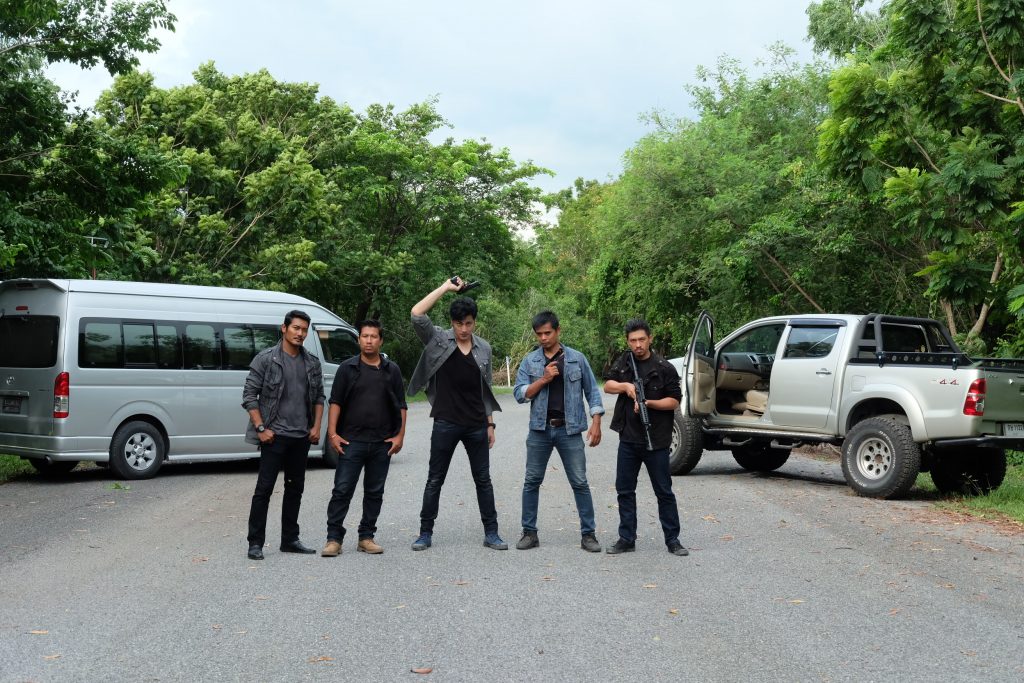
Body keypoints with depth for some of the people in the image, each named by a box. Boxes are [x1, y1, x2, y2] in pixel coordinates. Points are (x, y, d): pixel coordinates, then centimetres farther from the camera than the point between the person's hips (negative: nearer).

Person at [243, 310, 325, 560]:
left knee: (295, 488, 12)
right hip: (274, 435, -5)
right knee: (264, 488, -4)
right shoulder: (266, 358, -6)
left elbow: (318, 397, 16)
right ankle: (255, 543, 1)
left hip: (301, 437, 6)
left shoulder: (312, 363, 9)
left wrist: (316, 426, 3)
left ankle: (290, 539, 21)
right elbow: (249, 395, -7)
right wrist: (261, 428, -13)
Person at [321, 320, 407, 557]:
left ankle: (366, 537, 18)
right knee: (342, 490, -4)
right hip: (351, 441, -2)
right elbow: (335, 402, 1)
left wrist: (400, 435, 1)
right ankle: (334, 539, 1)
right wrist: (332, 433, -8)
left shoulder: (392, 370, 9)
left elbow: (401, 406, 10)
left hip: (382, 443, 3)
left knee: (374, 492, 9)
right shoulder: (347, 368, 4)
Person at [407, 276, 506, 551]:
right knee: (435, 479, 5)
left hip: (476, 425, 3)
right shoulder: (438, 340, -3)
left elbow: (486, 390, 12)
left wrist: (490, 424, 9)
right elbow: (416, 314, -19)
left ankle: (491, 533, 15)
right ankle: (426, 533, 14)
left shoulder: (484, 349, 6)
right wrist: (445, 287, -16)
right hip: (446, 423, -2)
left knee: (483, 479, 7)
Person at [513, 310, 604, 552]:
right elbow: (519, 393, -1)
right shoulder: (530, 361, 6)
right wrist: (544, 379, -13)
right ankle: (529, 532, 16)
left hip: (569, 430, -2)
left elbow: (592, 391, 5)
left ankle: (588, 534, 6)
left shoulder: (577, 359, 3)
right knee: (532, 481, 6)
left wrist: (596, 422, -4)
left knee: (580, 483, -1)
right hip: (540, 429, 2)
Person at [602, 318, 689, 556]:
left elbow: (674, 401, -7)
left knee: (664, 492, 3)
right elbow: (607, 385, 6)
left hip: (656, 440, -4)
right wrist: (625, 386, -13)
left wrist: (648, 403, -20)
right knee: (625, 490, 8)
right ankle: (627, 539, 17)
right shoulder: (624, 362, 8)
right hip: (628, 439, 4)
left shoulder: (664, 368, -6)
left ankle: (673, 540, 10)